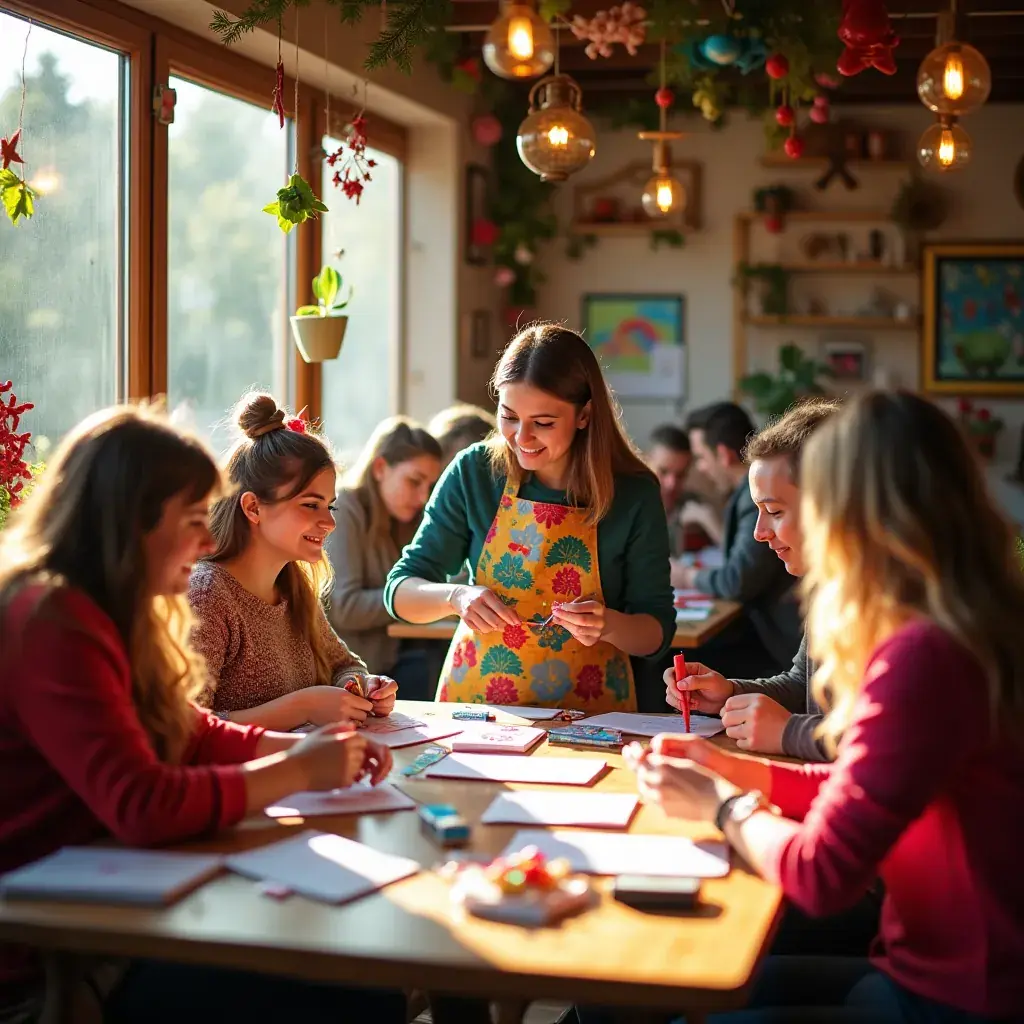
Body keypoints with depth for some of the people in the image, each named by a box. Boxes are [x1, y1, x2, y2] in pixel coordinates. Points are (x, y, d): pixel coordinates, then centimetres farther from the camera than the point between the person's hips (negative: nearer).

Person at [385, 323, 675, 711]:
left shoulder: (634, 494, -5)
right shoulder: (474, 472, -3)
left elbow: (658, 632, 2)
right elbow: (401, 591, 2)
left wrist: (607, 624, -20)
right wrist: (457, 597, -19)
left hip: (588, 711, -1)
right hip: (474, 702, 2)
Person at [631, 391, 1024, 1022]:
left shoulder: (925, 656, -26)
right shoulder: (972, 632, 4)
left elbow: (821, 874, -22)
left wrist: (722, 805, -4)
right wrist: (738, 771, 8)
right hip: (962, 973, 9)